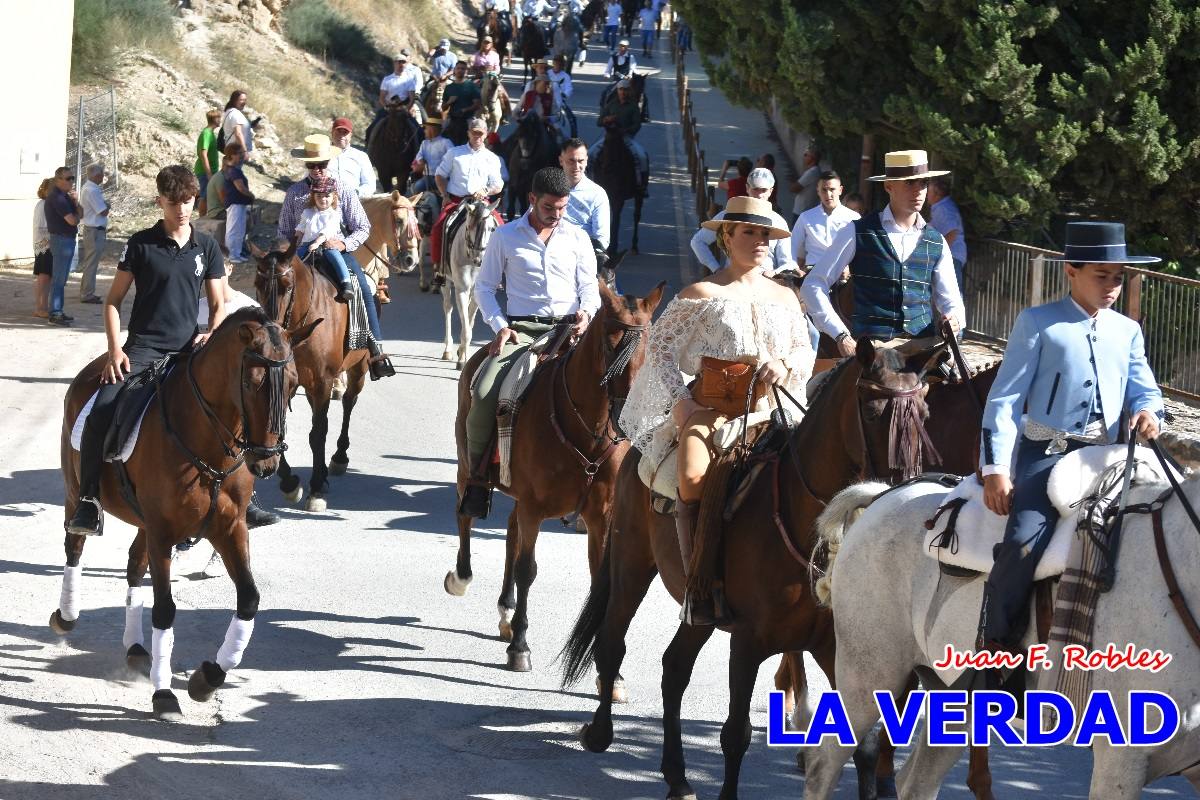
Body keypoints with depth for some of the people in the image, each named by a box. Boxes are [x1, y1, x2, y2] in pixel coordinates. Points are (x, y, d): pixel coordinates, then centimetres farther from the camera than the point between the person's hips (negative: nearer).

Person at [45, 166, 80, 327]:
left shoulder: (64, 196, 15)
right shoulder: (57, 197, -17)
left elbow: (80, 214, 11)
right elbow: (72, 220, -21)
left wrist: (75, 202, -6)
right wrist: (76, 215, 1)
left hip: (67, 239, 10)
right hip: (61, 239, -10)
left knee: (61, 278, 15)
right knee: (59, 279, -8)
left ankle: (58, 311, 21)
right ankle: (54, 314, -6)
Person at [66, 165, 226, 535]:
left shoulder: (207, 248, 9)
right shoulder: (141, 244, 3)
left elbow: (218, 305, 15)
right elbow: (113, 301, 6)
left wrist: (212, 335, -6)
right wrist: (115, 349, -6)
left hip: (189, 349, 3)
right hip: (143, 348, -3)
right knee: (102, 410, -25)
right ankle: (88, 499, -20)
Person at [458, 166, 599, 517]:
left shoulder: (577, 237, 13)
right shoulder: (505, 236, 8)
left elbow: (589, 285, 12)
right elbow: (484, 286, 11)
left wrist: (586, 312, -10)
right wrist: (500, 325, -5)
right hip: (521, 330, -1)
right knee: (484, 393, -24)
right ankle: (477, 478, -12)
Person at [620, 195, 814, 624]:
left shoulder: (784, 297, 15)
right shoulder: (702, 295, 3)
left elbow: (806, 352, 16)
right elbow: (660, 345, 3)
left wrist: (786, 365, -9)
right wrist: (682, 399, -8)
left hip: (767, 407, 4)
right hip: (708, 404, -4)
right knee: (695, 478, -32)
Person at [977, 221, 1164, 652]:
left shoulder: (1127, 331, 19)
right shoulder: (1038, 323, 4)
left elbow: (1143, 390, 20)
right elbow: (1005, 399, 0)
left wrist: (1147, 411, -8)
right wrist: (996, 469, -10)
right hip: (1045, 452, -5)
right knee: (1024, 541, -27)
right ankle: (996, 648, -17)